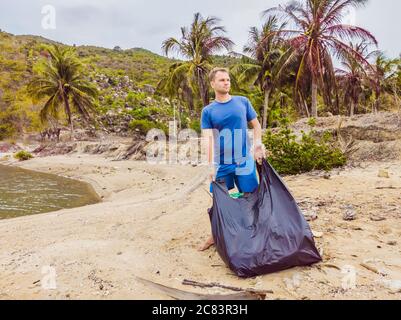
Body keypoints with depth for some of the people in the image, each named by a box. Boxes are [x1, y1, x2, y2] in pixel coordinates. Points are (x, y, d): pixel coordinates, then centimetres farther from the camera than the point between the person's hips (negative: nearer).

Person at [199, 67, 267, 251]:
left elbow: (256, 125, 9)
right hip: (221, 164, 0)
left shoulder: (243, 102, 4)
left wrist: (258, 144, -9)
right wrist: (210, 165, -19)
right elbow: (207, 138, -8)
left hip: (244, 161, 1)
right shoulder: (208, 111, 0)